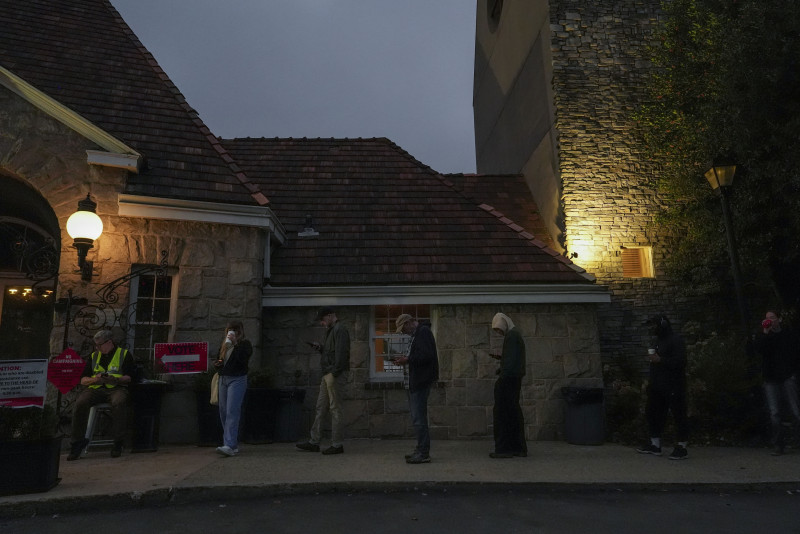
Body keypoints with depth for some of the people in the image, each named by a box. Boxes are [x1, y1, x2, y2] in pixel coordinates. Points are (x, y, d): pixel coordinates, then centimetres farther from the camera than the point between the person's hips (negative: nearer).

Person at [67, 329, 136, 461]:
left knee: (119, 402, -37)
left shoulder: (124, 354, 11)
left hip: (116, 388, -4)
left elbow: (129, 377, 0)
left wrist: (114, 379, -18)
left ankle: (118, 443, -25)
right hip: (95, 388, 4)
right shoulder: (93, 356, 23)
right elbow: (83, 380, 18)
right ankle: (77, 442, -16)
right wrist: (94, 380, -4)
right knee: (80, 403, -28)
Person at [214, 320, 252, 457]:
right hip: (223, 379, 8)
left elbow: (243, 359, -19)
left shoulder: (245, 343, -3)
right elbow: (219, 359, 29)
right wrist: (217, 363, 6)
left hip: (237, 380, -8)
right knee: (223, 412, 9)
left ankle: (230, 446, -21)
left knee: (232, 412, -16)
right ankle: (232, 443, 18)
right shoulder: (225, 344, 18)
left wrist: (235, 344, -20)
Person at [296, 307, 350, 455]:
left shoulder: (340, 330, -12)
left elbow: (341, 354, -20)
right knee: (321, 408, 12)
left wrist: (334, 373, -22)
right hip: (327, 375, 10)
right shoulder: (331, 331, 20)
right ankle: (314, 442, 18)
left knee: (335, 409, -4)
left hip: (335, 375, -10)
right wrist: (320, 348, 8)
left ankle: (337, 444, 4)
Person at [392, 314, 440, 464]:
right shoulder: (416, 334, 19)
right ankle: (421, 450, 24)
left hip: (422, 381, -11)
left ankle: (423, 453, -3)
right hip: (416, 380, 11)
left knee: (418, 418, -8)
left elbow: (427, 356, -23)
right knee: (417, 416, 16)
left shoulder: (423, 332, -13)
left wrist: (407, 360, -21)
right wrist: (404, 359, 10)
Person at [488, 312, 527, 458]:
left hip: (508, 378, -10)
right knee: (514, 412, 12)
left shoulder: (511, 336, -14)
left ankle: (503, 448, -3)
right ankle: (519, 447, 15)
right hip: (515, 379, 10)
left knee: (501, 412, -5)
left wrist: (501, 376, -21)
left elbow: (511, 360, -20)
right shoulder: (516, 334, 18)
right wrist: (500, 357, 12)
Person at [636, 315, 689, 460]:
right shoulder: (659, 340, 16)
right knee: (652, 413, 12)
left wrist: (660, 360, -23)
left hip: (673, 387, -10)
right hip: (658, 386, 10)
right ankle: (655, 445, 22)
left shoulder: (676, 340, -12)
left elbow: (680, 361, -23)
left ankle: (682, 448, 6)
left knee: (679, 415, -2)